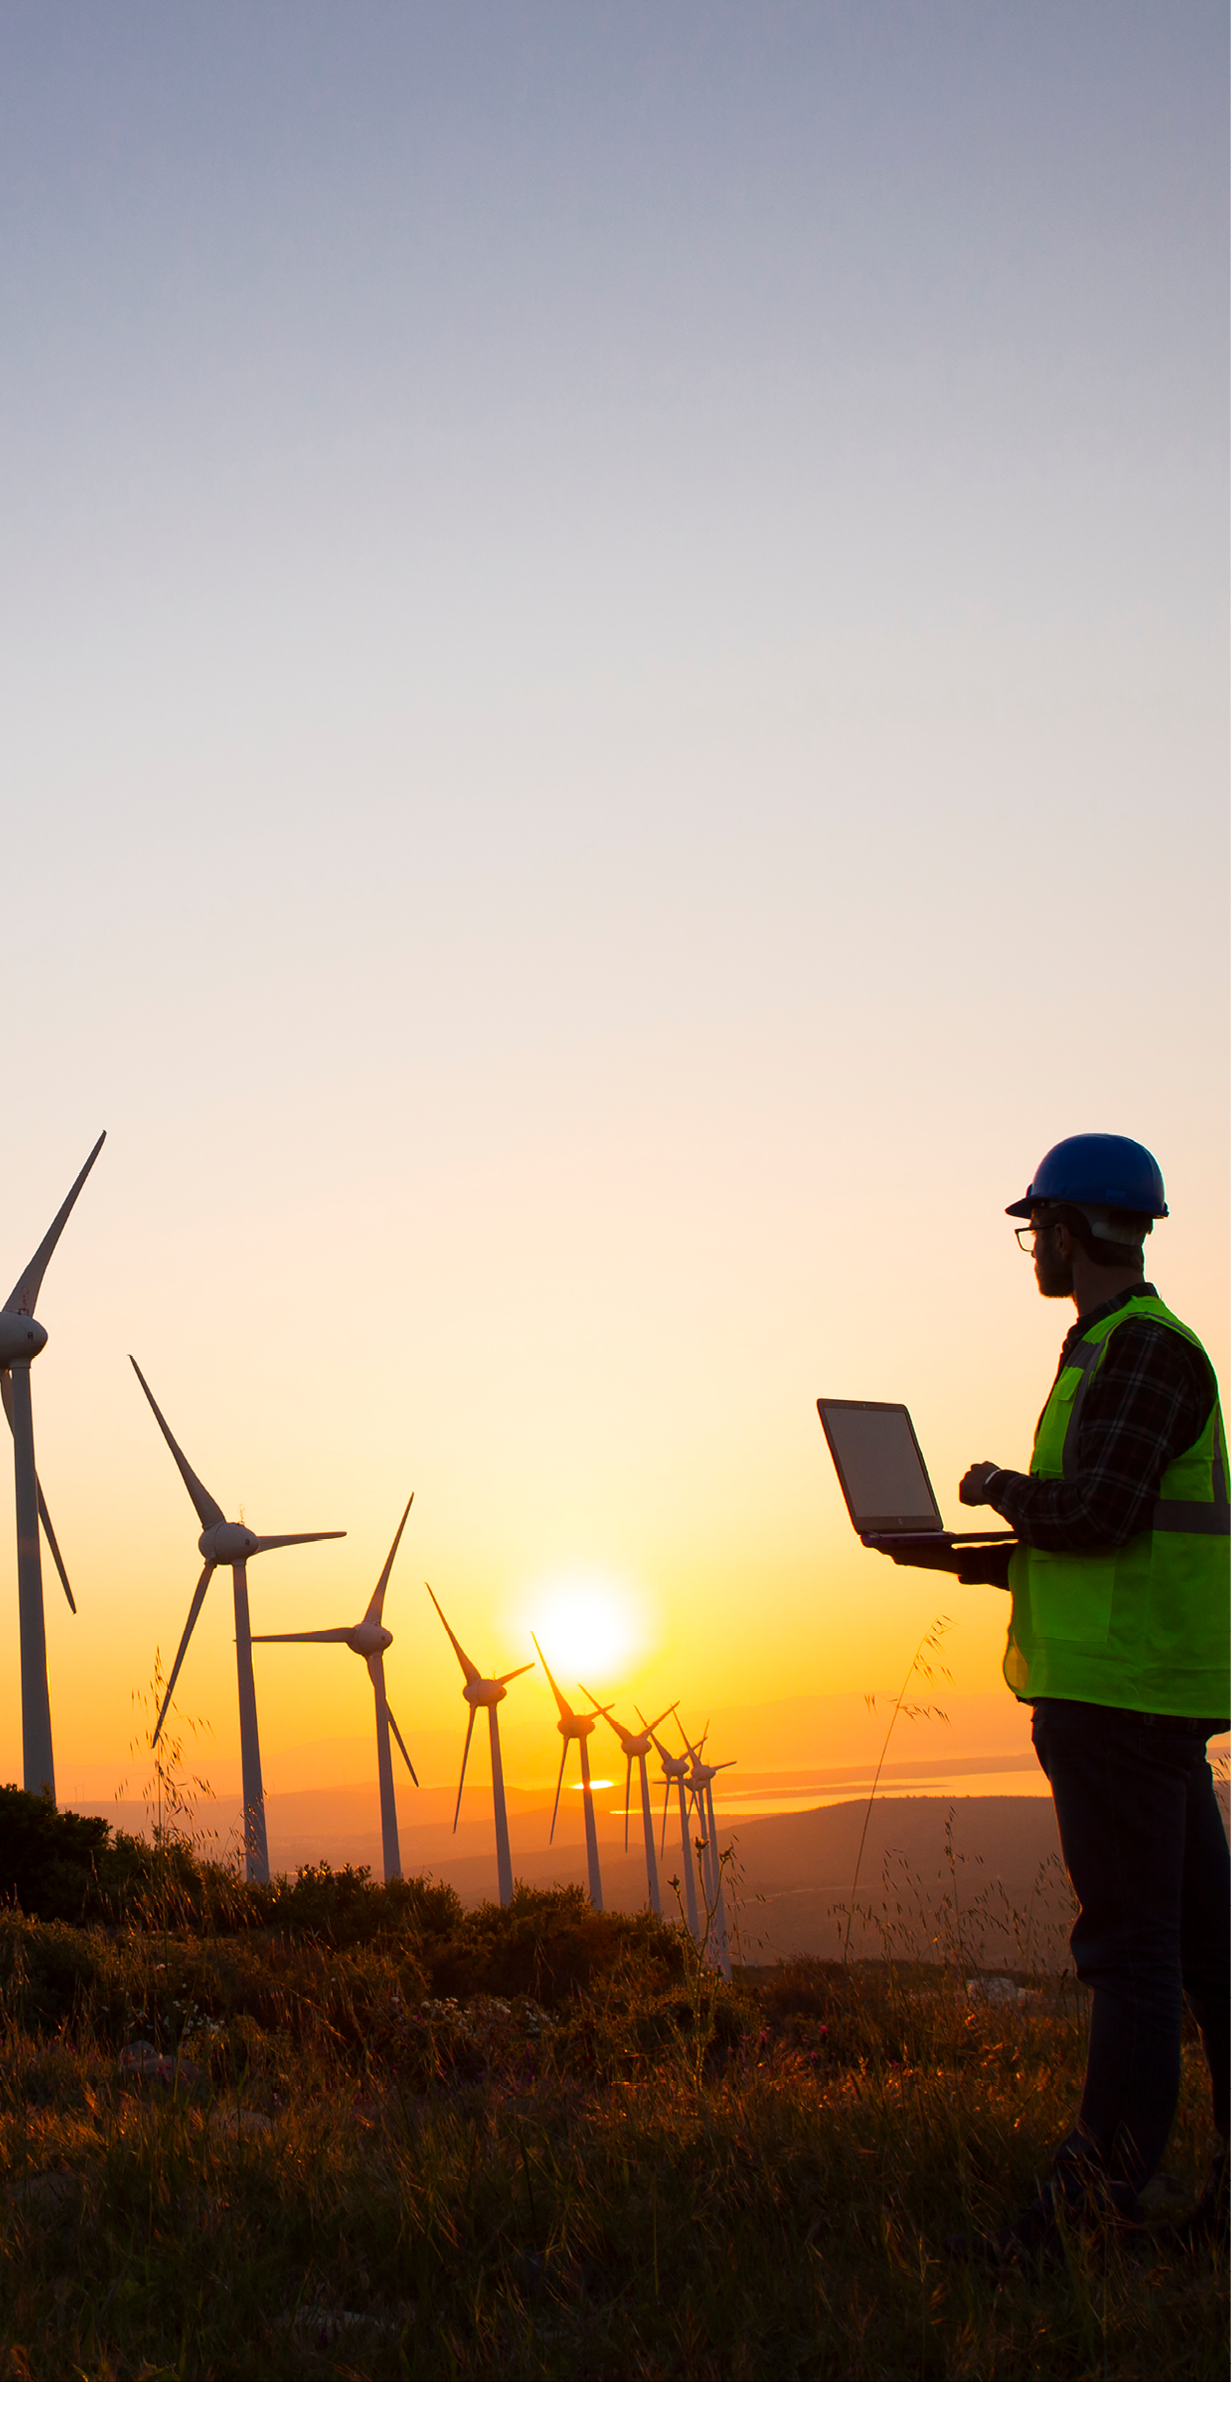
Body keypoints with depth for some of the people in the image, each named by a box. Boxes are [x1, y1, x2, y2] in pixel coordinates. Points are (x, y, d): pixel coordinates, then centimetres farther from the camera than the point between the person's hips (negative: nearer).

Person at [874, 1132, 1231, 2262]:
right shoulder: (1126, 1347, 21)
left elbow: (1094, 1513, -22)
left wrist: (1002, 1489, -4)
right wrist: (975, 1558, 16)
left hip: (1121, 1691, -10)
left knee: (1130, 1942, -8)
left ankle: (1103, 2192, -5)